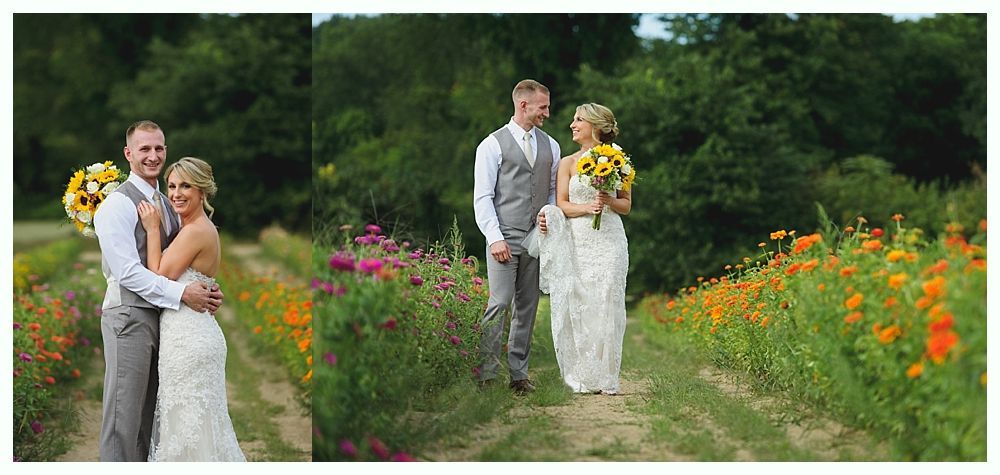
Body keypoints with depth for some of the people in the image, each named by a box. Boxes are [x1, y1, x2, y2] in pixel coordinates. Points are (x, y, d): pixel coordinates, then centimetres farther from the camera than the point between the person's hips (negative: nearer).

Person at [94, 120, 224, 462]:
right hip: (130, 316, -8)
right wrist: (182, 294, -20)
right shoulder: (118, 204, -10)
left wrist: (205, 290, -1)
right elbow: (127, 271, -18)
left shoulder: (166, 203, 16)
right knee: (124, 416, -5)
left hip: (162, 315, 8)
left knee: (149, 415, 13)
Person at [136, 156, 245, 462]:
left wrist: (152, 229, -10)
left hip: (189, 341, -10)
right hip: (192, 335, 10)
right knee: (193, 425, 15)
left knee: (189, 426, -3)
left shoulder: (195, 231, -16)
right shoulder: (204, 228, 14)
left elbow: (159, 279, -14)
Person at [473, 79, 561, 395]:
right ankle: (486, 374, -8)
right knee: (500, 303, -12)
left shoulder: (550, 146, 15)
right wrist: (495, 238, -12)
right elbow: (482, 197, -3)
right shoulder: (492, 145, 0)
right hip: (504, 240, -5)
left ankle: (519, 374, 11)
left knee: (527, 308, 6)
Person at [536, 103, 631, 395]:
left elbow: (627, 205, 10)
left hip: (609, 242, -1)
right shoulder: (568, 163, 9)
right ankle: (581, 377, 2)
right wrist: (587, 207, -14)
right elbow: (562, 205, 3)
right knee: (576, 307, -4)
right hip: (577, 243, 1)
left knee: (606, 306, -4)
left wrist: (609, 201, -10)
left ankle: (605, 378, 1)